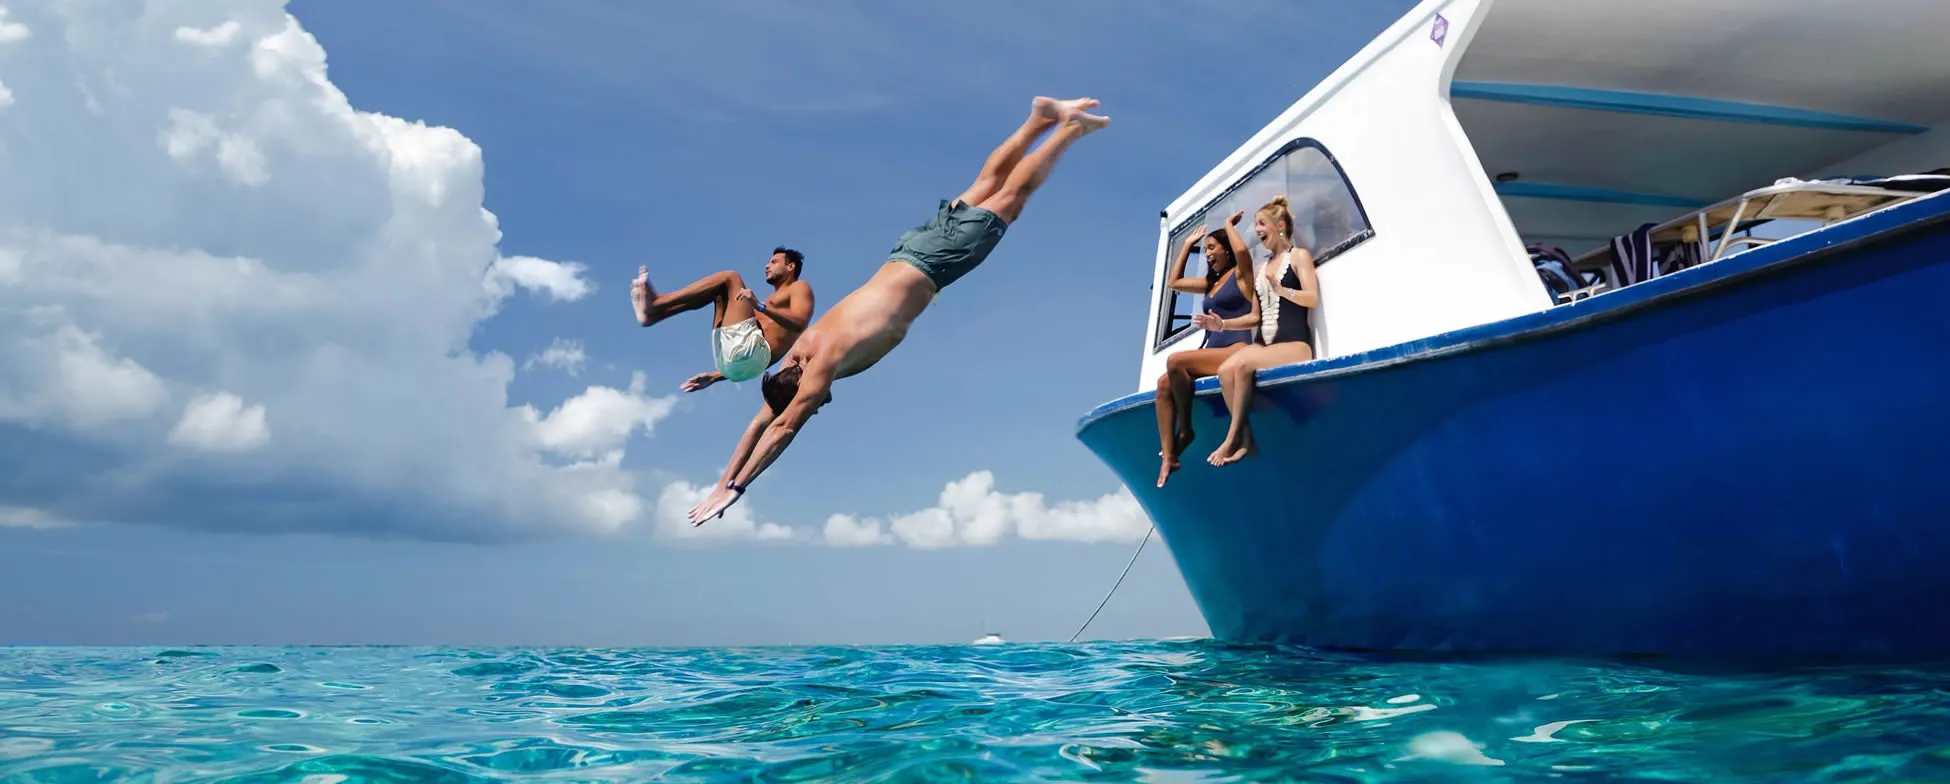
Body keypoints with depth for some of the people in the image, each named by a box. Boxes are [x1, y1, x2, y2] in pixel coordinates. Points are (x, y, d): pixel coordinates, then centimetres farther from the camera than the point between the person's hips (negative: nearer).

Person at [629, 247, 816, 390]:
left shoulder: (799, 288, 14)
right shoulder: (771, 302, 37)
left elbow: (799, 323, -10)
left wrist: (760, 307, -21)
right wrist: (715, 376, 27)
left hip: (751, 352, -9)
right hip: (733, 363, 9)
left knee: (730, 277, -6)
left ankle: (655, 304, -10)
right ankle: (652, 311, -3)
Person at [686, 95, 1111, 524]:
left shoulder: (826, 360, -26)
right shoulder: (800, 352, -6)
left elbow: (783, 427, -29)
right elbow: (760, 423, 0)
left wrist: (734, 489, -27)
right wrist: (722, 482, -5)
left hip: (928, 264, -5)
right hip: (909, 252, 5)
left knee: (1009, 199, 8)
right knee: (984, 185, 19)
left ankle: (1068, 127, 20)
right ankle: (1040, 118, 29)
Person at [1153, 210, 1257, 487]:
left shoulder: (1241, 274, 5)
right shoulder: (1212, 282, 28)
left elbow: (1242, 250, -17)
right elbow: (1174, 281, 35)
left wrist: (1229, 225, 1)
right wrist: (1188, 244, 36)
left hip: (1237, 350, -8)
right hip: (1215, 352, 8)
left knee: (1175, 361, -29)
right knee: (1164, 382, -17)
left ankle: (1185, 430, -15)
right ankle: (1168, 458, -27)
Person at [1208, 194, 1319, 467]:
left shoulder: (1299, 256, 7)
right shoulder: (1262, 268, 24)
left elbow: (1313, 299, -7)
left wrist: (1280, 289, -20)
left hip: (1294, 344, -6)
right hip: (1264, 344, 6)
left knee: (1241, 362, -34)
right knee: (1225, 370, -27)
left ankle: (1233, 437, -27)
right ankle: (1246, 440, -26)